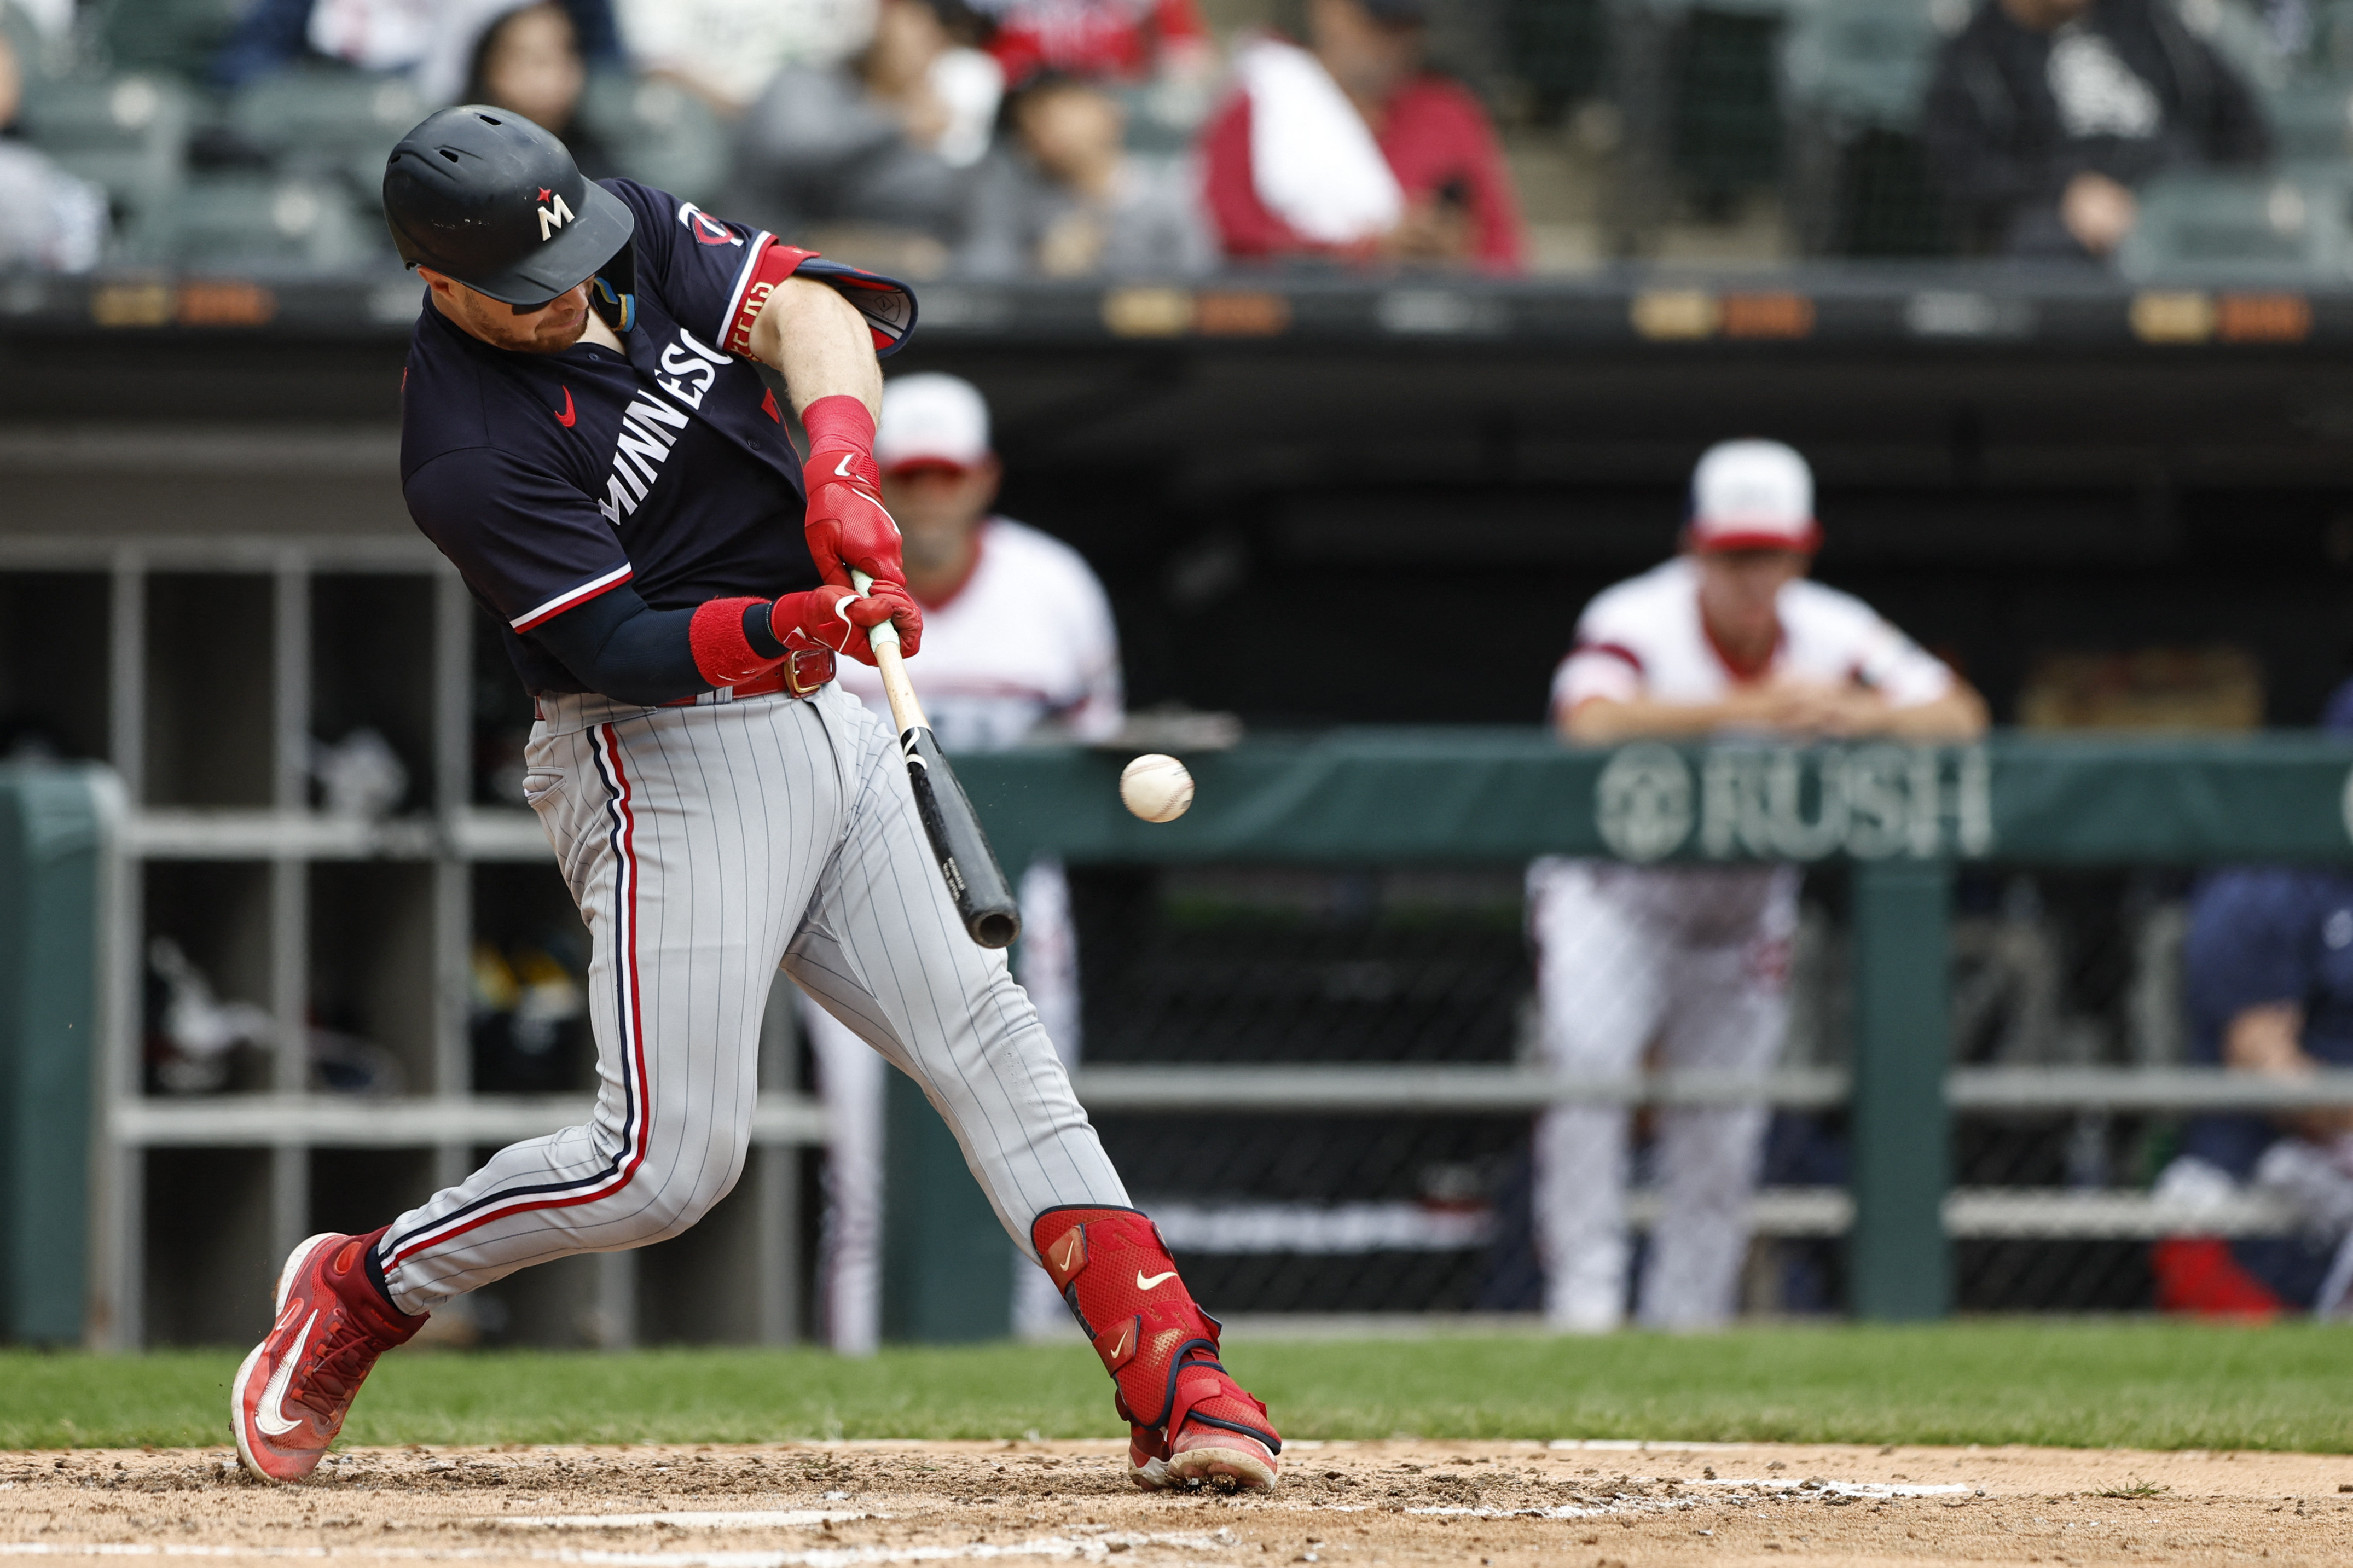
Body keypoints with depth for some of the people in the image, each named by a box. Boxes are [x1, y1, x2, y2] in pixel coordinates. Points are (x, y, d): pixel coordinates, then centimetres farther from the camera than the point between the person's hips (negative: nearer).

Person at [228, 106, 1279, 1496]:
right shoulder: (467, 456, -20)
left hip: (828, 722, 7)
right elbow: (621, 649, -23)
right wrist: (786, 631, -40)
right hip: (666, 762, -7)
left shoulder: (639, 234, 1)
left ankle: (1171, 1383, -2)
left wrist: (840, 471, -30)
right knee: (670, 1163, -10)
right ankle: (357, 1298, 11)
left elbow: (803, 308, -12)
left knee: (983, 1038, 0)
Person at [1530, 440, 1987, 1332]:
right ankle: (1583, 1293, -24)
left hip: (1746, 908, 5)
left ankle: (1687, 1317, 19)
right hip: (1614, 889, -4)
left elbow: (1959, 717, -13)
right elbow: (1592, 722, -44)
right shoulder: (1637, 623, -23)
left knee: (1723, 1127, 5)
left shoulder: (1831, 635, -9)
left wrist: (1863, 715, -35)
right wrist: (1744, 707, -51)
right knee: (1588, 1057, -27)